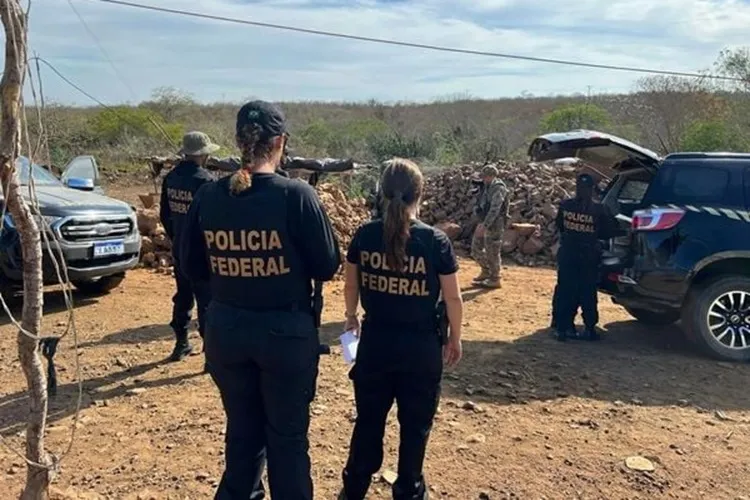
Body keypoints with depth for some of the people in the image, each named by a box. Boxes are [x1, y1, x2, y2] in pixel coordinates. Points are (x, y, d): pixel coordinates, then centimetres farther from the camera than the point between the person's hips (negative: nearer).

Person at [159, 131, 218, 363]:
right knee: (207, 300, -1)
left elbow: (165, 215, 12)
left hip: (180, 248, 7)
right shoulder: (205, 180, -19)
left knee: (183, 296, 19)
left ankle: (181, 344, 29)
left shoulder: (170, 178, 4)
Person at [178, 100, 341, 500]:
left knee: (241, 430, 22)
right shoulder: (296, 195, -16)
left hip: (225, 329, 4)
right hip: (285, 331, -4)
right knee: (287, 436, 13)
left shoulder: (208, 196, -4)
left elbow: (192, 267, 6)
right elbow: (327, 267, -9)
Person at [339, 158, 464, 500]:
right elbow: (452, 298, -7)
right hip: (421, 347, -2)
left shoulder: (364, 235, -5)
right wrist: (455, 339, 8)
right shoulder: (435, 240, -13)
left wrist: (351, 317, 27)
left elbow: (351, 285, 8)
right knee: (415, 425, 15)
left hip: (375, 343, 3)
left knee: (368, 420, 19)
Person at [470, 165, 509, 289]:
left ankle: (494, 279, 10)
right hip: (484, 222, 9)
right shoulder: (486, 187, 11)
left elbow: (494, 209, -25)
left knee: (492, 252, -2)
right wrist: (482, 224, 11)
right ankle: (486, 271, 29)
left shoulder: (498, 188, -17)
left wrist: (484, 226, -28)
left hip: (494, 224, -9)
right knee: (476, 248, 14)